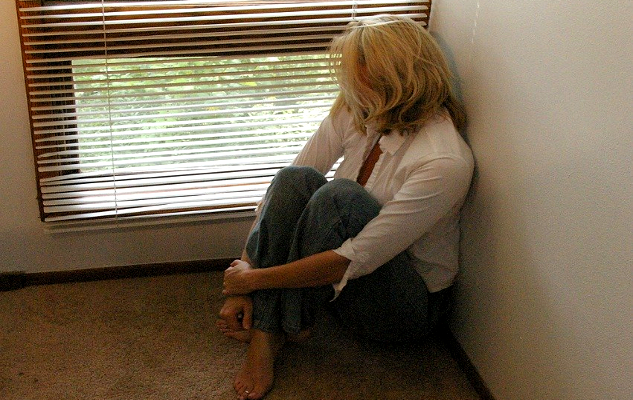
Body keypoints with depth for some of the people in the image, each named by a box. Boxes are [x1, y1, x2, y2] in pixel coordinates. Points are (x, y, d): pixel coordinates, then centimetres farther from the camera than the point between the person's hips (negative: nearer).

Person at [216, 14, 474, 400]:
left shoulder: (445, 162, -28)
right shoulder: (354, 113, -7)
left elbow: (354, 262, -30)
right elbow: (284, 192, -9)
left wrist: (254, 278, -22)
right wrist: (241, 285, -16)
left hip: (409, 305, -6)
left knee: (339, 195, -32)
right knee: (296, 180, -22)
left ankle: (289, 325, -11)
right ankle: (262, 338, -23)